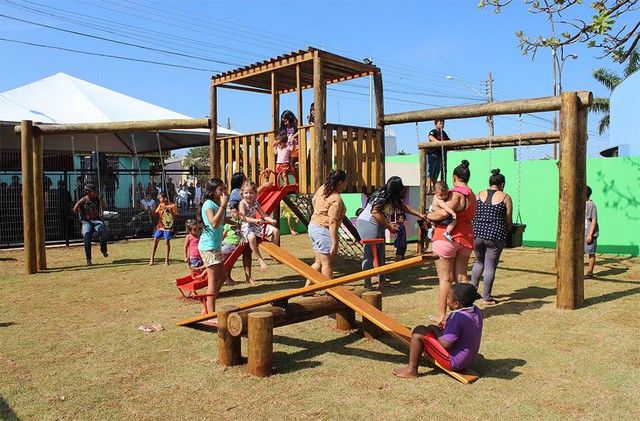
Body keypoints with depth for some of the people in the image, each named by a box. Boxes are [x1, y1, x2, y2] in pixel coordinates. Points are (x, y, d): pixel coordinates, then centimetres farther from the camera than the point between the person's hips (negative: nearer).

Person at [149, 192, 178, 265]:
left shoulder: (172, 206, -7)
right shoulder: (161, 205, 7)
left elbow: (175, 217, -10)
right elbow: (155, 214, 4)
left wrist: (170, 210, -23)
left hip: (168, 227, -4)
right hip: (160, 226, 5)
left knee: (167, 241, -4)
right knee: (155, 240, -1)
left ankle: (167, 259, 8)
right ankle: (152, 259, 5)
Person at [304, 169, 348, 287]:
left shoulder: (323, 188, 5)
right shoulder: (336, 200, -21)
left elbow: (313, 200, 22)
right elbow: (332, 222, -25)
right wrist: (335, 243, -24)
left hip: (313, 226, 9)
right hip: (324, 230, -9)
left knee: (319, 263, 17)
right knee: (327, 264, 0)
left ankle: (307, 288, 20)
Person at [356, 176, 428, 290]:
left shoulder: (393, 197, 12)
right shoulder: (382, 196, -18)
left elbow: (403, 206, 22)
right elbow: (375, 213, -22)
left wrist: (419, 214, 21)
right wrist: (389, 226, -14)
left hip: (377, 227, 10)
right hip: (368, 224, -10)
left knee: (380, 255, 13)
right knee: (369, 255, -11)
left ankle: (382, 281, 21)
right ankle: (367, 285, -10)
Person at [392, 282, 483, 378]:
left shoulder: (458, 317, -28)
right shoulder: (476, 311, -1)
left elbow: (445, 344, -24)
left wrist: (435, 329, -8)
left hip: (454, 362, -9)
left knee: (419, 331, -9)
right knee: (431, 328, 20)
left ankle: (412, 370, -3)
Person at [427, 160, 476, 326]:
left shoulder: (456, 193, -14)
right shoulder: (472, 195, 14)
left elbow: (444, 212, -28)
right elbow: (464, 216, 14)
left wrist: (428, 215, -11)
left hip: (446, 237, -8)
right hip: (466, 238, 8)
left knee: (445, 278, -1)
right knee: (461, 277, 12)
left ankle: (441, 315, 5)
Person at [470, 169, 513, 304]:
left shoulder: (479, 195, 7)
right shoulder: (505, 197, 0)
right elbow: (509, 222, 0)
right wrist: (505, 232, 20)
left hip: (477, 234, 3)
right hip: (495, 236, -3)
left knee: (479, 262, 23)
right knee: (490, 266, 5)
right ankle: (486, 298, 10)